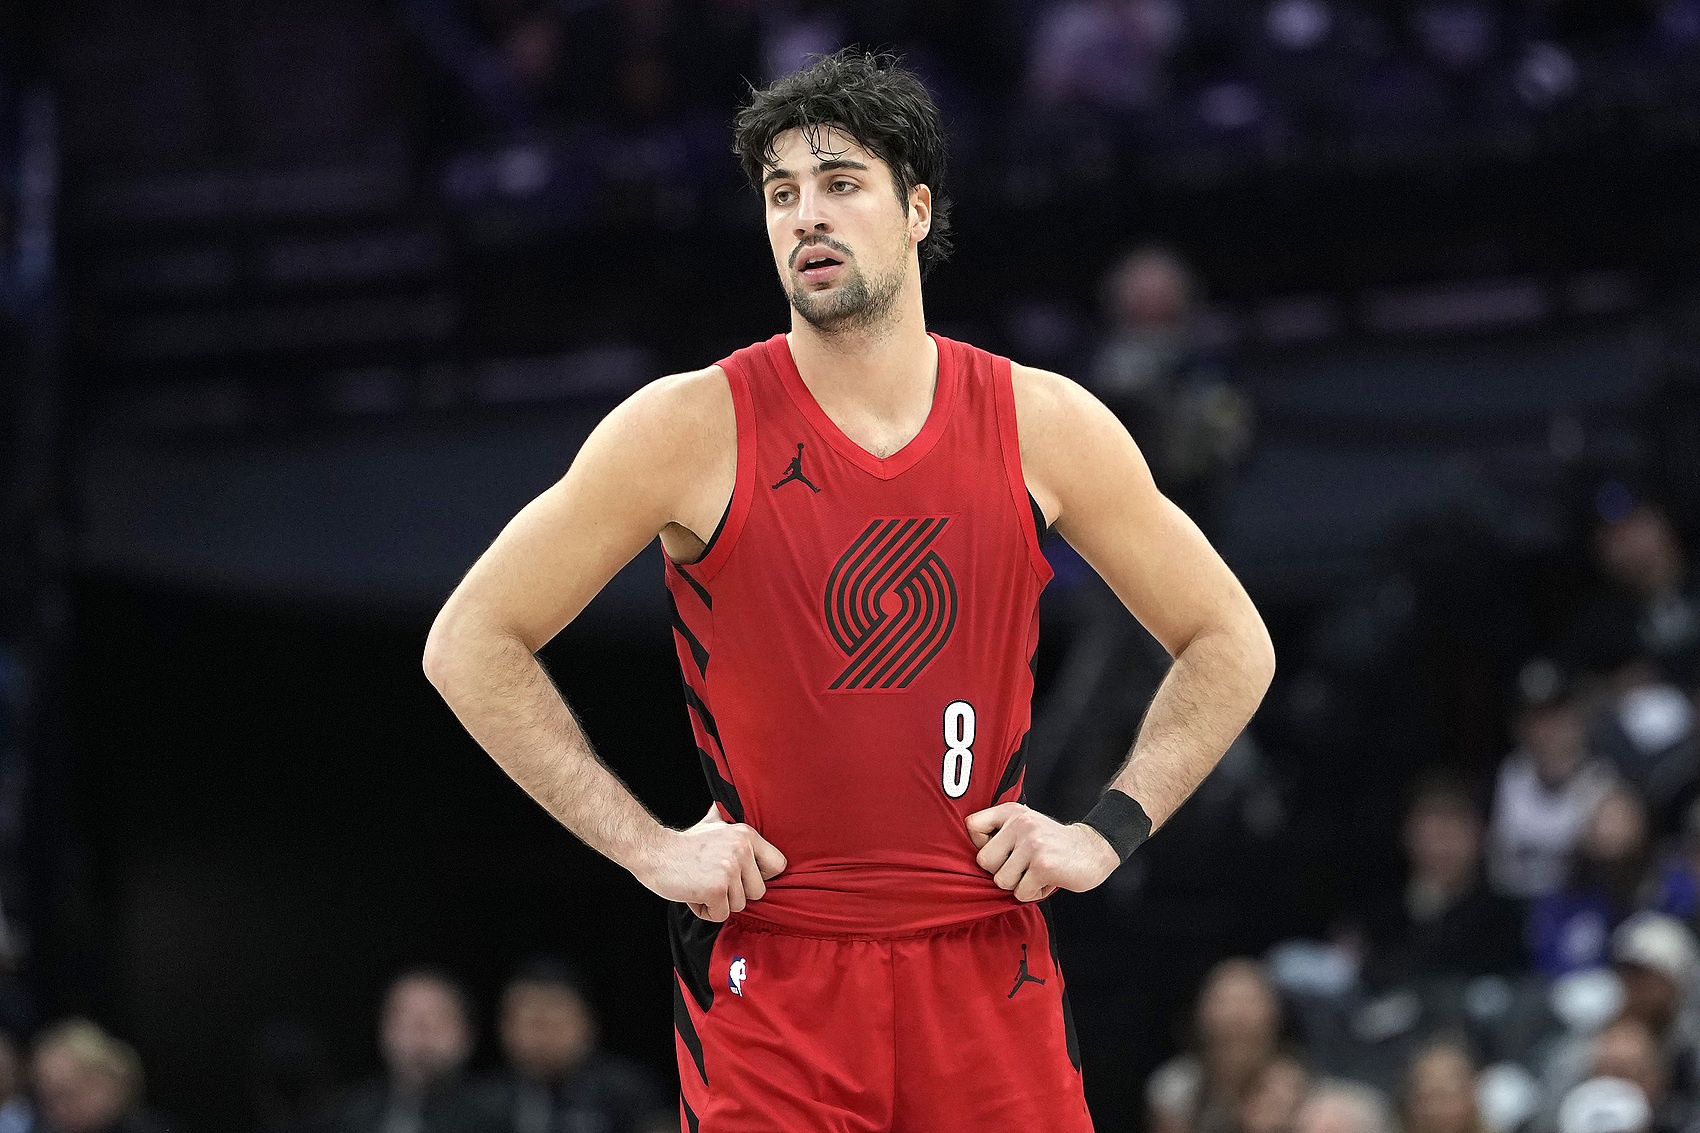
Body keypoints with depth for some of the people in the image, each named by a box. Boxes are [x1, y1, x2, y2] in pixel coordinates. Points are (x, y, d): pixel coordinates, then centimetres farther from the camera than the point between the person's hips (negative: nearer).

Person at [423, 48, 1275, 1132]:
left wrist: (1106, 834, 1)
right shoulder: (692, 427, -4)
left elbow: (1231, 645, 13)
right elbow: (469, 644, -1)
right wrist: (647, 845, -7)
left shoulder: (1044, 424, 2)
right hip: (770, 972, -2)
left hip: (988, 957, 2)